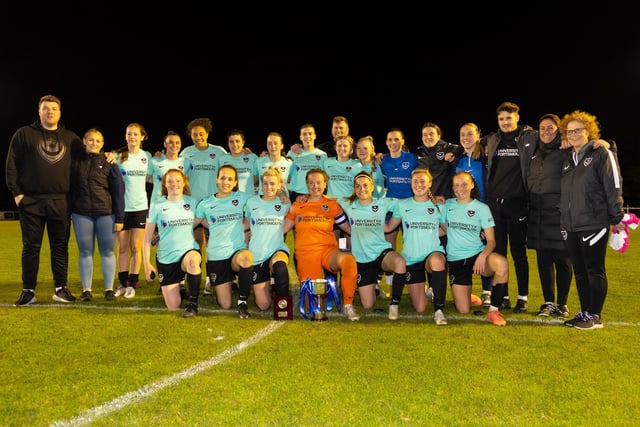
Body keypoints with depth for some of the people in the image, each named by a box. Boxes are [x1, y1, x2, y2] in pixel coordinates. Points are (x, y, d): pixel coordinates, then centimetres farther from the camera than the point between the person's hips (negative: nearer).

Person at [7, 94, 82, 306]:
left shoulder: (71, 138, 13)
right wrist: (16, 192, -3)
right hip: (31, 201, -2)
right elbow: (11, 164, 3)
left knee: (60, 246, 5)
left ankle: (60, 288, 14)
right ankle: (28, 291, 12)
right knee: (31, 246, 4)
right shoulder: (24, 134, 6)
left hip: (61, 202, 2)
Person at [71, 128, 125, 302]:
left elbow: (118, 189, 0)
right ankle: (86, 289, 16)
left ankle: (109, 289, 13)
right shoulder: (75, 162, 8)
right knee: (85, 252, 7)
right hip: (81, 213, 2)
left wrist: (119, 217, -5)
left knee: (107, 252, 4)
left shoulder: (108, 162, 3)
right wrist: (68, 211, 0)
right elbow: (69, 186, 10)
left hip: (106, 213, -1)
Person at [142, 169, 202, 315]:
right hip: (166, 258, 0)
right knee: (173, 307, 1)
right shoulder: (157, 205, -2)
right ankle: (177, 285, 37)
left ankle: (193, 302, -22)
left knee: (192, 260, -40)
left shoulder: (192, 202, 2)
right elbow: (147, 238, 0)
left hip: (189, 251, 0)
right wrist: (147, 263, -4)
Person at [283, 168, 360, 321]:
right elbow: (283, 228, 18)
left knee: (348, 260, -35)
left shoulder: (333, 205, 14)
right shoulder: (297, 205, 16)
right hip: (305, 253, 0)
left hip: (328, 250, 0)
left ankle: (348, 305, -19)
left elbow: (349, 228, 16)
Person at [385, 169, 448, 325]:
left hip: (433, 254, -1)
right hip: (411, 259, 1)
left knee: (437, 261, -41)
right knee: (420, 309, -2)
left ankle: (439, 310, -25)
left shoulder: (438, 206, 4)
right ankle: (421, 291, 37)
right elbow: (388, 227, 8)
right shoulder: (402, 205, 4)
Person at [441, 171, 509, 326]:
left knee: (502, 263, -36)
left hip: (477, 255, 0)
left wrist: (483, 255, -22)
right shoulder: (447, 205, 6)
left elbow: (491, 240, -3)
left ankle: (493, 310, -20)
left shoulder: (482, 208, 2)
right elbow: (444, 229, 17)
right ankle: (464, 294, 30)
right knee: (463, 310, -8)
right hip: (455, 260, 1)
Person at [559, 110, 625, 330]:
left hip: (594, 224, -7)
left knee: (595, 270, 0)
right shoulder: (568, 160, 17)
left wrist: (617, 218, -10)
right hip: (571, 226, 7)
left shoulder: (601, 153, -4)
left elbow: (614, 187, -8)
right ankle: (584, 312, 21)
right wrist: (563, 219, 15)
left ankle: (594, 316, 8)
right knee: (580, 271, 11)